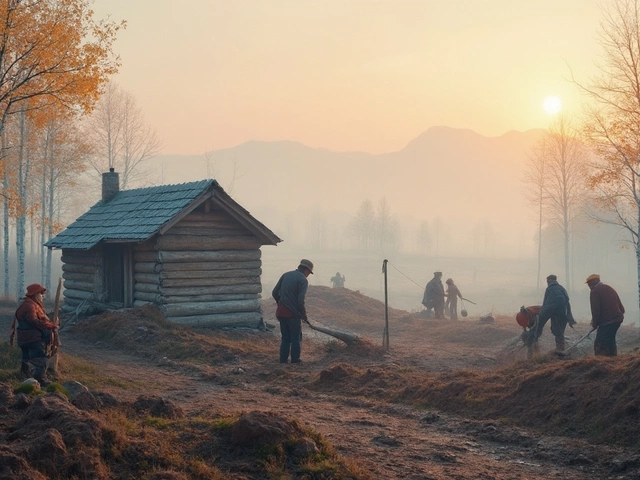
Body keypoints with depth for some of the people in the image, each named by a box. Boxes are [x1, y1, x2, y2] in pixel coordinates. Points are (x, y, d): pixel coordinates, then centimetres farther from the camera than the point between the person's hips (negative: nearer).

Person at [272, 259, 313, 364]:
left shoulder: (285, 275, 9)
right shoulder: (303, 280, -9)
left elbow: (275, 293, 8)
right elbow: (300, 300, -17)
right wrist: (304, 314, -3)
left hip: (281, 312, 6)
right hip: (293, 314, -6)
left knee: (285, 338, 15)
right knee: (296, 338, 7)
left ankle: (283, 360, 15)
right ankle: (295, 360, 9)